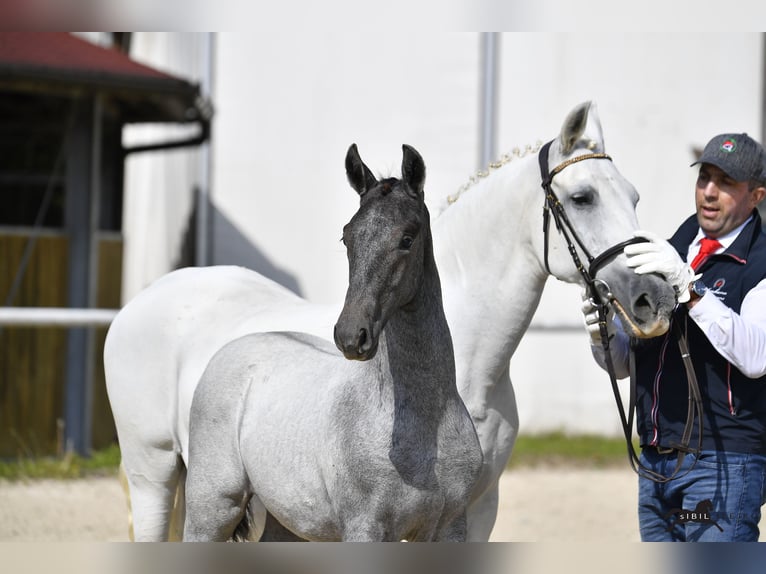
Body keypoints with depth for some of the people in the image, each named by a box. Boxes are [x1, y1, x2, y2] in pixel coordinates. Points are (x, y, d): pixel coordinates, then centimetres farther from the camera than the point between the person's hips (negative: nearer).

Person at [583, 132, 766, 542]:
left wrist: (688, 286, -30)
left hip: (723, 462, -7)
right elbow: (623, 363, 15)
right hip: (654, 461, 7)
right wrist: (604, 333, -8)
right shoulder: (668, 252, 14)